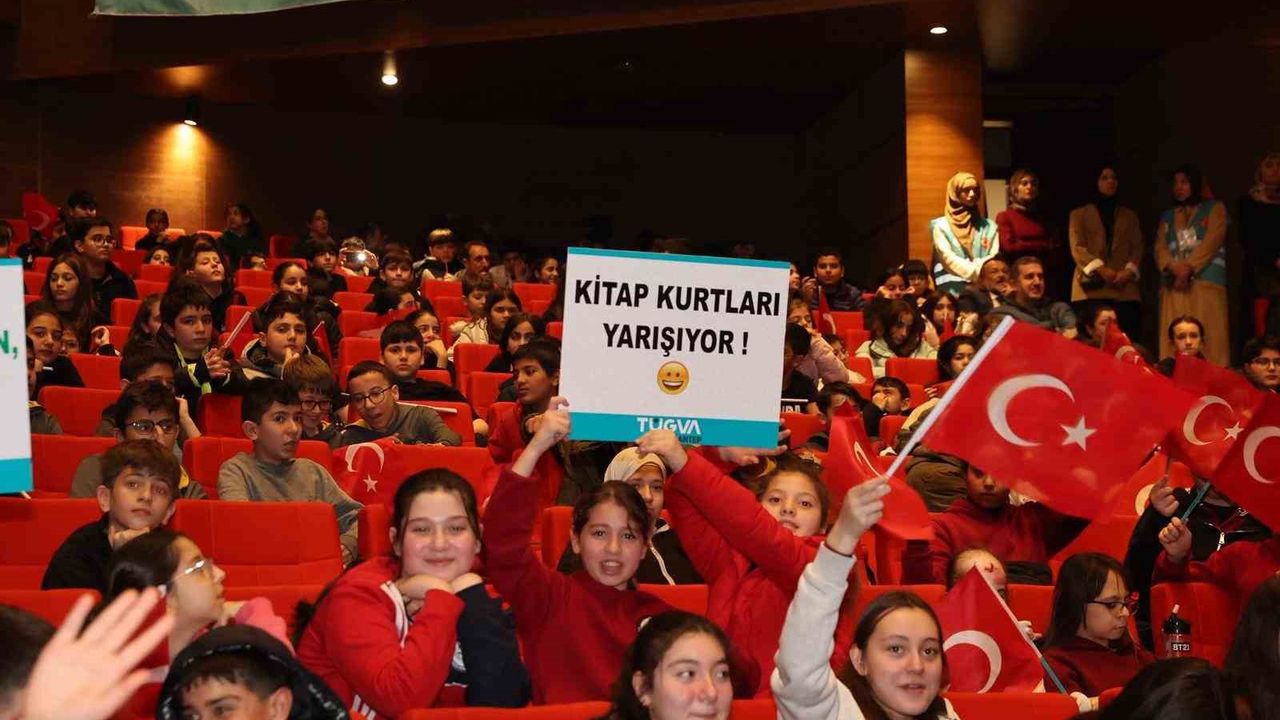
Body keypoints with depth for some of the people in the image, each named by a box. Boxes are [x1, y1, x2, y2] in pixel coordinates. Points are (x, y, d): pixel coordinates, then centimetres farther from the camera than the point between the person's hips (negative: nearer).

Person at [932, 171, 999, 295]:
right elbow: (949, 259, -4)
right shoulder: (941, 226, 6)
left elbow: (994, 258, 7)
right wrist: (978, 273, -14)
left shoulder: (988, 226, 15)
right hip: (954, 289, -2)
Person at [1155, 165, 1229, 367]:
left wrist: (1188, 268, -15)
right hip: (1173, 285, 3)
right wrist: (1175, 268, -13)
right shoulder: (1167, 216, 23)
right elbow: (1160, 247, 8)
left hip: (1206, 283, -3)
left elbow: (1212, 242, -3)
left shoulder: (1214, 208, 12)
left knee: (1208, 338, -10)